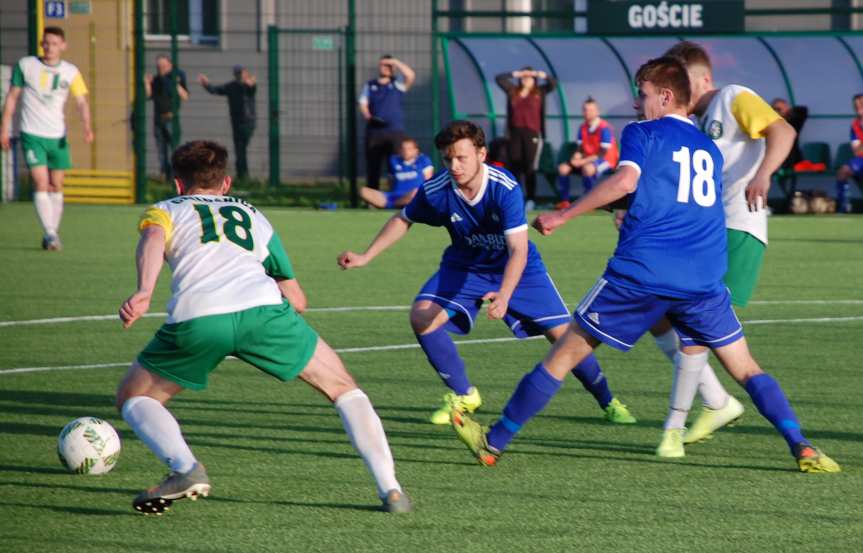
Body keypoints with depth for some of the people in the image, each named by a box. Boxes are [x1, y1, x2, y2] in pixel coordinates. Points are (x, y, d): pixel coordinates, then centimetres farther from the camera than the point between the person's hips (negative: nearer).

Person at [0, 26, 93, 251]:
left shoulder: (71, 72, 3)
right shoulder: (25, 65, 0)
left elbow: (81, 101, -4)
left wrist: (87, 127, -22)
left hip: (58, 137, 3)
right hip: (32, 134, -2)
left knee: (56, 186, 8)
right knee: (41, 184, -14)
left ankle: (53, 232, 20)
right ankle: (50, 234, -18)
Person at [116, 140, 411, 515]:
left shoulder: (164, 210, 30)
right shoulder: (254, 217, 38)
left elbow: (153, 238, 2)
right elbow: (297, 300, 37)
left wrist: (143, 293, -14)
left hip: (195, 316, -2)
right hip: (262, 307, 2)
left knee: (133, 398, 21)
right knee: (343, 389, 21)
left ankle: (185, 469, -6)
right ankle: (390, 489, 7)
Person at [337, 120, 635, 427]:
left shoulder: (505, 188, -32)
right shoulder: (435, 191, -23)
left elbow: (518, 250, -38)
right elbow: (403, 220, 0)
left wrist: (504, 296, -53)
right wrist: (365, 257, -5)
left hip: (516, 269, -2)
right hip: (464, 267, 2)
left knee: (563, 332, -8)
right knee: (422, 317, -20)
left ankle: (608, 402, 15)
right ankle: (463, 395, -1)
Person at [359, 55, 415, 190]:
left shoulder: (397, 84, 11)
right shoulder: (370, 86, 16)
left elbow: (411, 76, -7)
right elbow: (363, 104, 7)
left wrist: (395, 62, -6)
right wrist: (368, 116, -13)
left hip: (395, 131, -1)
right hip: (374, 131, 1)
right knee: (373, 165, 1)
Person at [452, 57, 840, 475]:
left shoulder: (642, 133, 3)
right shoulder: (710, 150, 20)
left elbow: (626, 179, -16)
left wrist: (564, 215, -11)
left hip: (640, 275, -4)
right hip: (703, 282, 4)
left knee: (563, 355, 7)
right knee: (745, 369, 12)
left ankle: (493, 444, 13)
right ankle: (802, 448, -7)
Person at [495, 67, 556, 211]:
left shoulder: (539, 92, 8)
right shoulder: (512, 91, 11)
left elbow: (553, 83, 3)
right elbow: (499, 79, 11)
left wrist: (540, 74, -1)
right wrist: (516, 74, 7)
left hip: (532, 133, -2)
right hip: (515, 132, 2)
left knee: (529, 167, -5)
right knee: (515, 165, -1)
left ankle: (531, 199, -2)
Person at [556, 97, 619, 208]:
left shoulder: (605, 128, -17)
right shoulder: (583, 128, 6)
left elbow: (602, 154, -20)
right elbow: (580, 149, 10)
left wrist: (582, 161, -25)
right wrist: (577, 156, -15)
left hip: (606, 162, -8)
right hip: (587, 160, 8)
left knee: (588, 168, -39)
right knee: (563, 168, -8)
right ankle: (564, 202, -2)